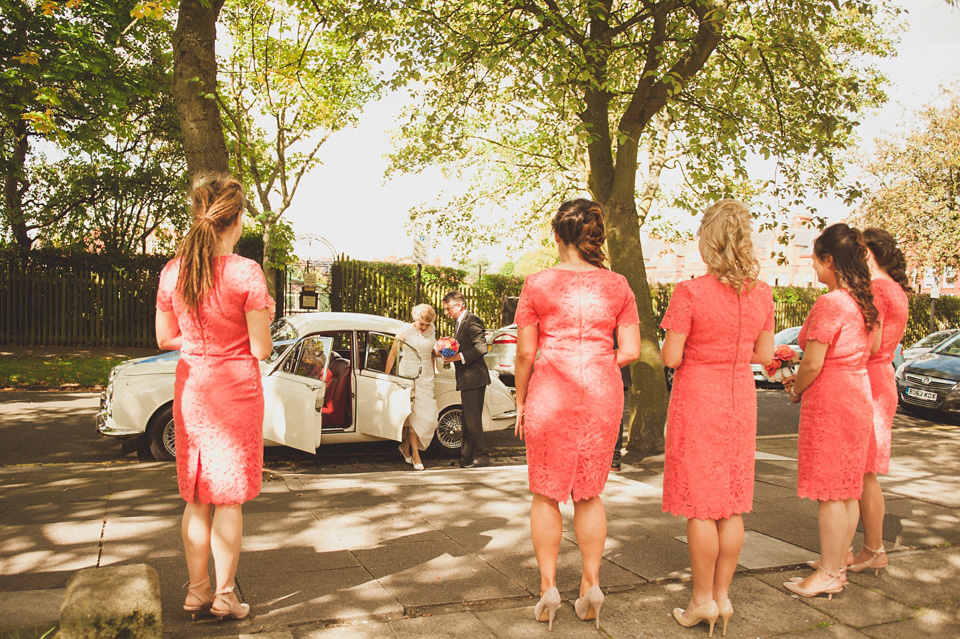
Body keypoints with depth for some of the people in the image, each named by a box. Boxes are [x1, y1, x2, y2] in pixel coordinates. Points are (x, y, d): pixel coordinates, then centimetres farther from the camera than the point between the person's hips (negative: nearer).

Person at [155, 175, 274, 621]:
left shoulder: (172, 271, 0)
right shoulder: (246, 272, -16)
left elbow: (165, 339, 8)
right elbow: (261, 349, -15)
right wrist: (262, 317, 3)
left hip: (191, 390, 5)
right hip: (236, 388, -5)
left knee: (197, 497, 15)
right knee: (229, 498, 6)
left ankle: (196, 591, 25)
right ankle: (224, 596, 16)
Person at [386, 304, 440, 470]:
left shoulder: (432, 330, 5)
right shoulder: (405, 331, -9)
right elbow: (392, 354, -4)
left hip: (426, 376, 5)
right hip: (408, 375, -5)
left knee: (429, 415, -1)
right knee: (415, 414, -8)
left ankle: (405, 446, 19)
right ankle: (415, 455, 2)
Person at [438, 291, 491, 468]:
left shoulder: (472, 321, -13)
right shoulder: (459, 322, 17)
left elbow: (481, 347, -22)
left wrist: (460, 357, -24)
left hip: (474, 378, -10)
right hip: (467, 380, 10)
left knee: (472, 419, -6)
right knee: (467, 420, 14)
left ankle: (480, 457, 3)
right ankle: (467, 457, 22)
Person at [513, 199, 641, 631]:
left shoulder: (538, 284, -3)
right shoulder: (617, 286, 3)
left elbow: (525, 353, -4)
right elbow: (631, 352, 0)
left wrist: (520, 402, 6)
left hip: (550, 395, -2)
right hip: (602, 398, 3)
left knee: (545, 494, 11)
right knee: (589, 494, 16)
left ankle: (548, 587, 14)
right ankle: (591, 584, 18)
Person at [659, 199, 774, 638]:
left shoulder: (690, 292, -16)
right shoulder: (761, 293, 0)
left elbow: (670, 357, -15)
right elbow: (765, 353, 6)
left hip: (697, 401, -5)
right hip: (740, 402, 5)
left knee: (699, 506, 4)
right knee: (732, 503, 13)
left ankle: (703, 600, 14)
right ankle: (722, 595, 23)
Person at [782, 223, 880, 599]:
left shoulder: (829, 303, -19)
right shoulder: (863, 300, 8)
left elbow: (812, 363, -20)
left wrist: (796, 390, 1)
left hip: (830, 400, -9)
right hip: (859, 395, 9)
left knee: (829, 491, -1)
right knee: (847, 487, 15)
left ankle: (828, 575, 8)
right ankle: (838, 562, 26)